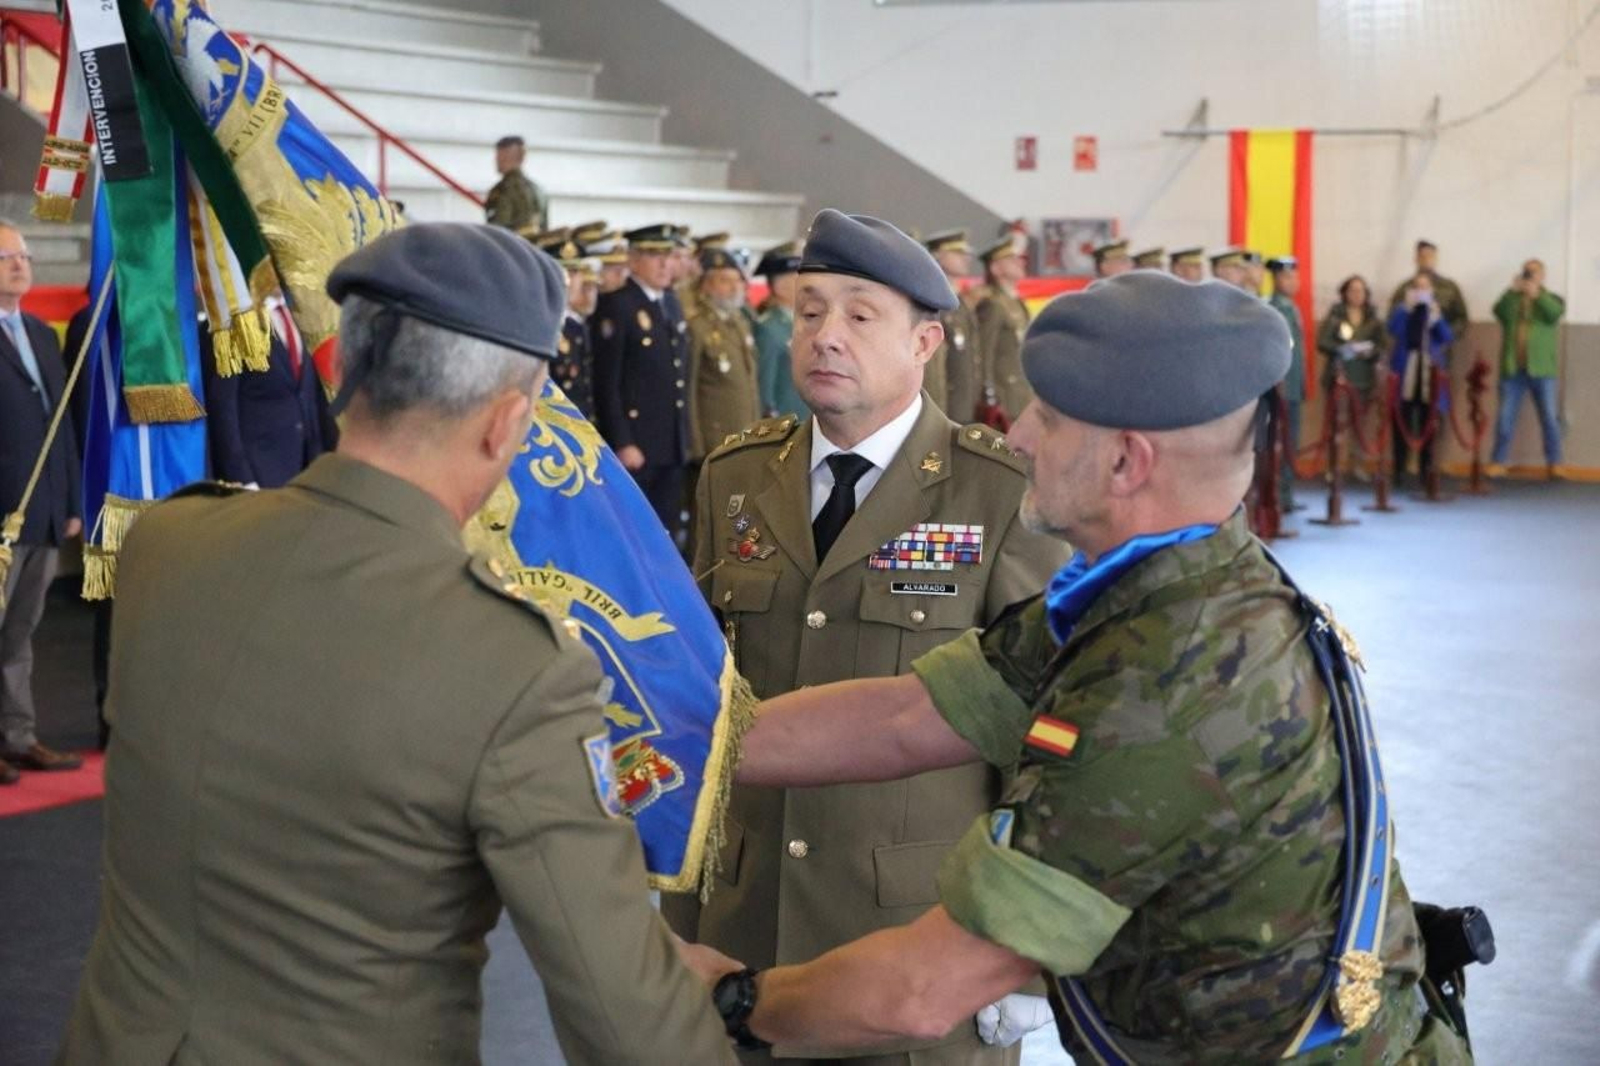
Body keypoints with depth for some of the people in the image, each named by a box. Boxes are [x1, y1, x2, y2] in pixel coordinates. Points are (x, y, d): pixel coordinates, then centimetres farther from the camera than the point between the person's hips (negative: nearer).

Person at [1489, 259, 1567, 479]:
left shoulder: (1551, 300, 10)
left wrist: (1537, 295, -25)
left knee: (1549, 418, -2)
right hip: (1512, 369, 1)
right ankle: (1497, 463, 4)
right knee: (1505, 418, 1)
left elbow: (1555, 314, -13)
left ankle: (1554, 464, 3)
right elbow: (1500, 312, -8)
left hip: (1542, 370, -1)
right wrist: (1512, 291, -20)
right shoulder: (1511, 299, 13)